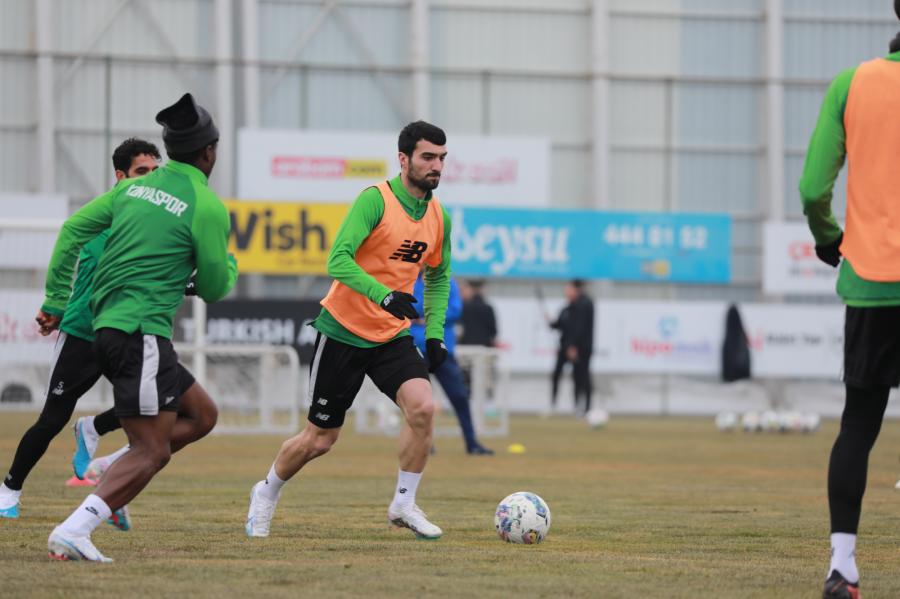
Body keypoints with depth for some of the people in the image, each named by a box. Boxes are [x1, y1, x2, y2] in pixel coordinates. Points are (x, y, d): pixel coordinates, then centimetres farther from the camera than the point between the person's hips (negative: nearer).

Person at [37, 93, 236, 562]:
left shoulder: (134, 188, 13)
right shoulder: (207, 207, -8)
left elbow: (73, 229, 11)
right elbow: (213, 288, -1)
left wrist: (55, 302, 15)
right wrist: (228, 266, 22)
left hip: (106, 326, 9)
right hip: (140, 333, -9)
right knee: (151, 450, -10)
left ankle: (108, 474, 9)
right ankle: (73, 531, -24)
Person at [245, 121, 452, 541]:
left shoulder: (439, 217, 3)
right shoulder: (375, 200, -16)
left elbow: (438, 277, 19)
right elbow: (338, 260, -25)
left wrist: (435, 334, 8)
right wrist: (384, 295, -38)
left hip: (393, 335, 5)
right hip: (343, 330, -5)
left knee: (422, 407, -21)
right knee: (320, 438, 3)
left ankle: (404, 504, -5)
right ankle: (267, 494, 31)